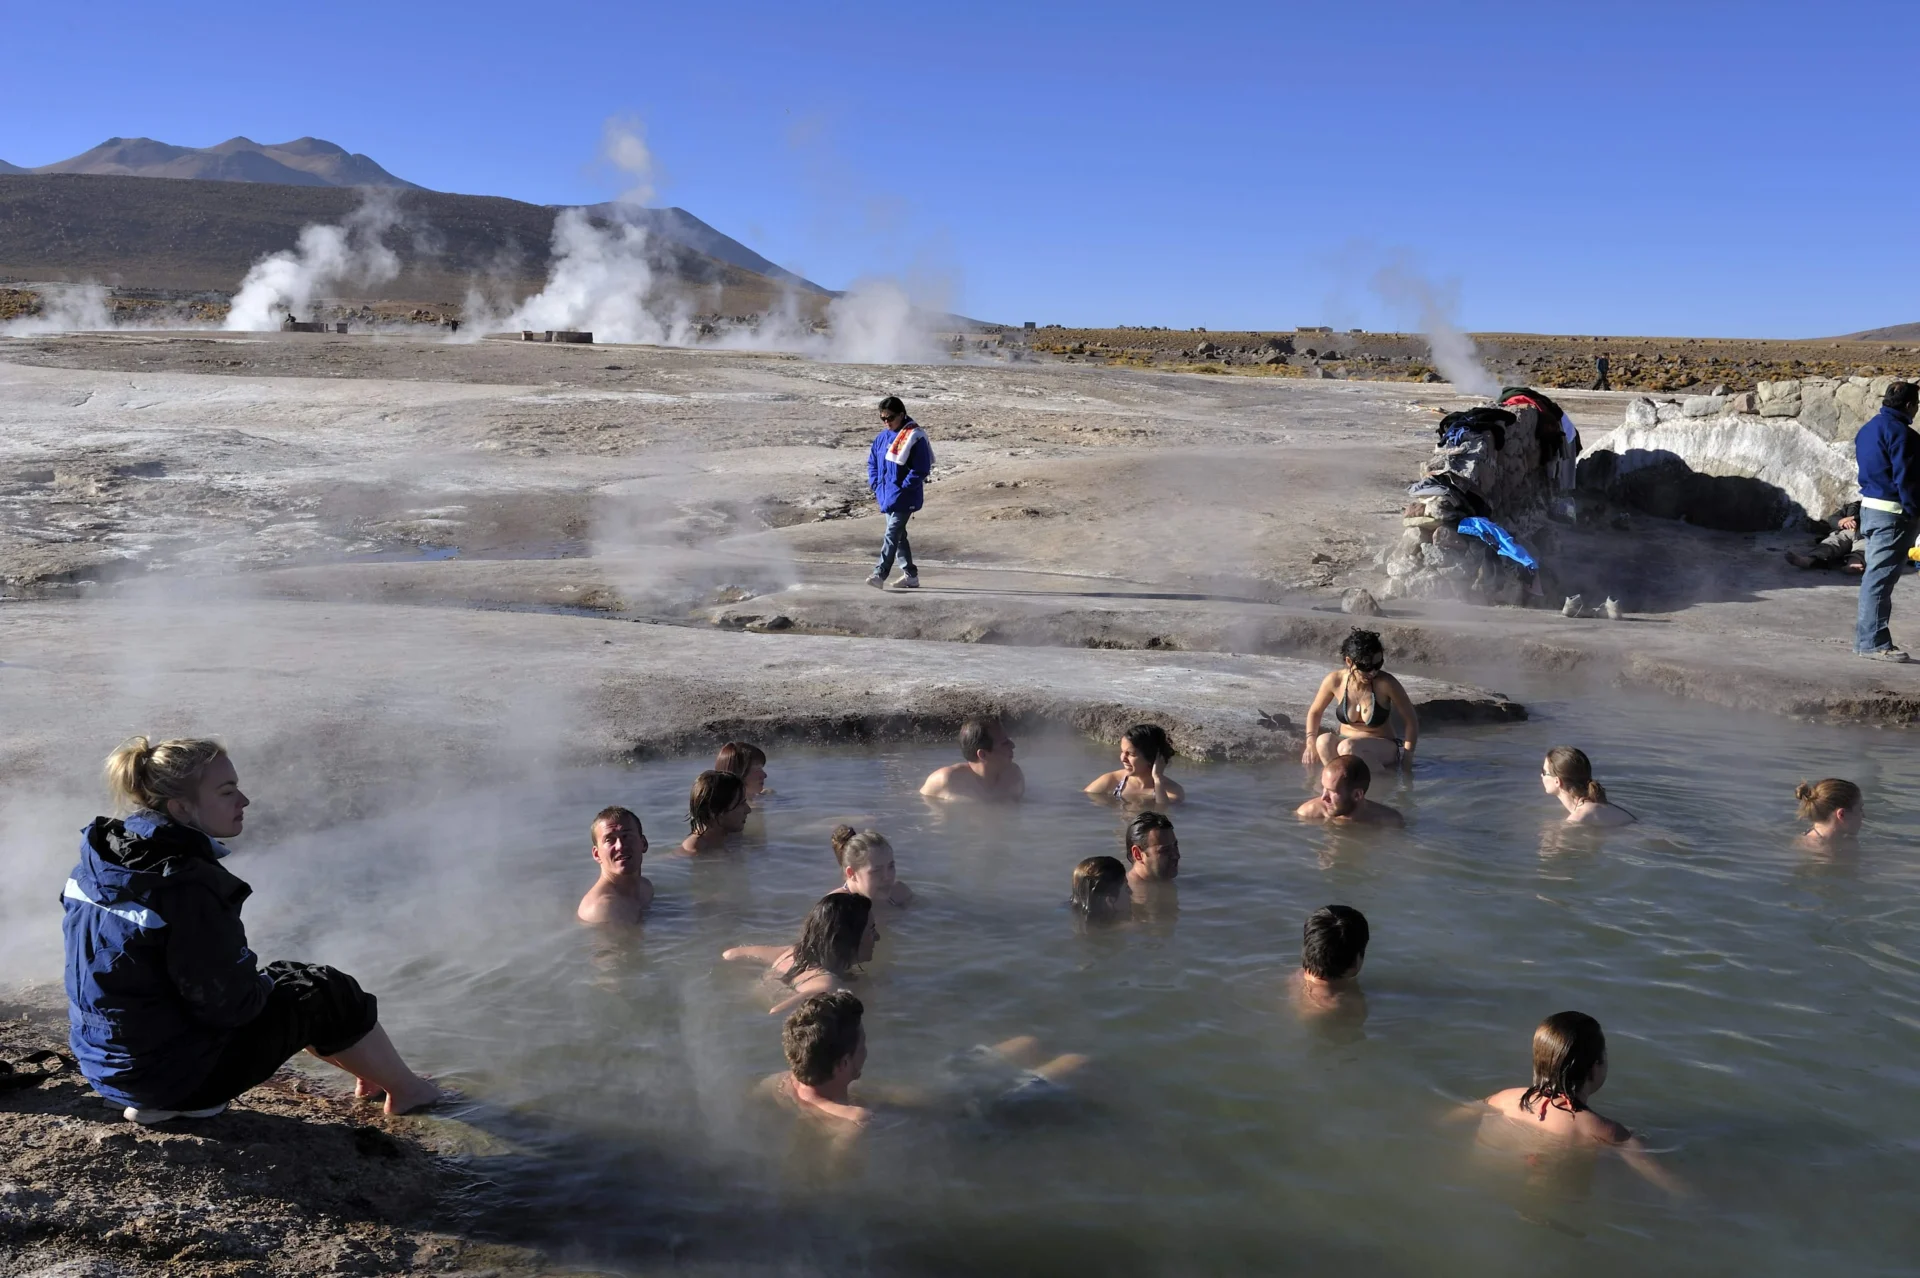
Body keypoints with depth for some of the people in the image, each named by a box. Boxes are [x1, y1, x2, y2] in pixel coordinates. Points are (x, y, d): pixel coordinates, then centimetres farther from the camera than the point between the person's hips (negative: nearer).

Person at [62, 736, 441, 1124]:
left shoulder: (100, 858, -1)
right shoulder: (189, 886, -29)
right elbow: (229, 1003, -23)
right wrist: (263, 987, 0)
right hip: (175, 1074, -9)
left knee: (280, 976, 24)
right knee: (330, 995, 6)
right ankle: (406, 1089, 25)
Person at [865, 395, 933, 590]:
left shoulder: (914, 437, -13)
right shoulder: (883, 436, 9)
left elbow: (921, 469, -16)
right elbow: (872, 461, 21)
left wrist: (903, 488, -17)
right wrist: (875, 484, 8)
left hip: (904, 497, -8)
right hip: (887, 496, 8)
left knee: (892, 534, -14)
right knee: (898, 535, 14)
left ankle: (880, 574, -18)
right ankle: (910, 575, 23)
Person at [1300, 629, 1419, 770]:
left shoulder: (1386, 683, -18)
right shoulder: (1335, 681, -10)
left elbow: (1411, 720, -7)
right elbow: (1315, 712, 9)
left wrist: (1406, 758, -13)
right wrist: (1311, 744, -5)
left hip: (1382, 748, -2)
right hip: (1347, 742, 2)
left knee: (1347, 747, -35)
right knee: (1324, 741, -32)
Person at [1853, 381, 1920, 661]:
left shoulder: (1867, 429, 13)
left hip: (1869, 506, 9)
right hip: (1891, 513, -9)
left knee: (1875, 576, 15)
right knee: (1881, 578, -7)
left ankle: (1865, 637, 19)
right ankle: (1874, 643, -5)